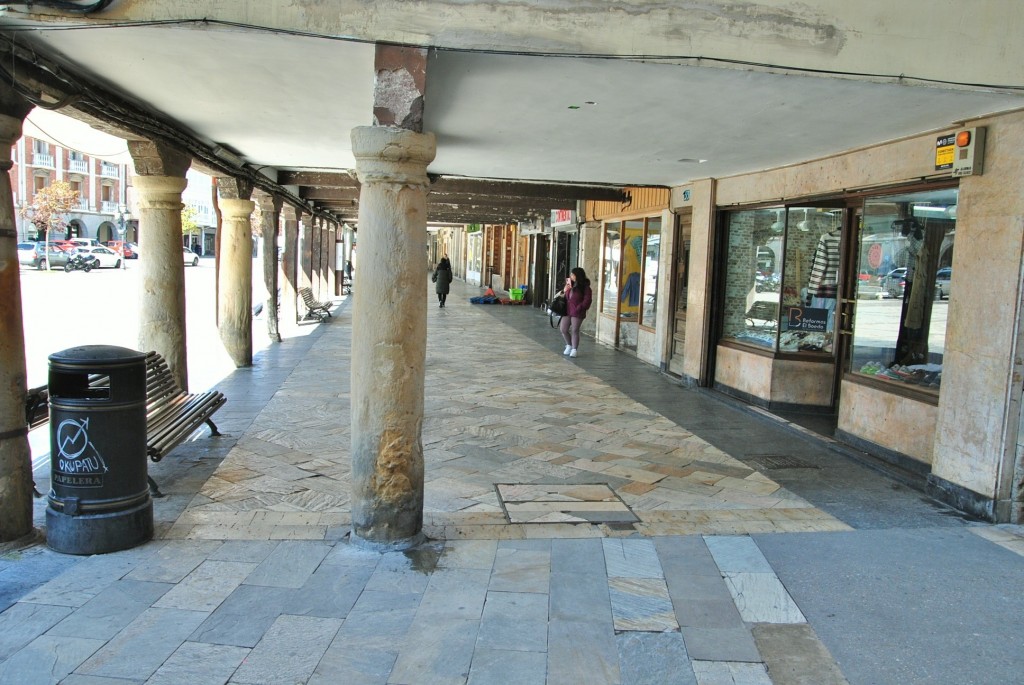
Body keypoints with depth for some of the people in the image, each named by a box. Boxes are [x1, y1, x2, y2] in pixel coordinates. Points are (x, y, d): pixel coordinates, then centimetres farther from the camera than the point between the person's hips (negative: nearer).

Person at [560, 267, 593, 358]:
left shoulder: (584, 287, -9)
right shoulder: (570, 284, 12)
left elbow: (587, 300, -13)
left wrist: (578, 308, -16)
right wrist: (565, 291, 1)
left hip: (577, 312, -6)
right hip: (567, 310, 6)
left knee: (574, 330, -2)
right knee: (563, 329, 4)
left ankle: (574, 349, 9)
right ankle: (569, 346, 26)